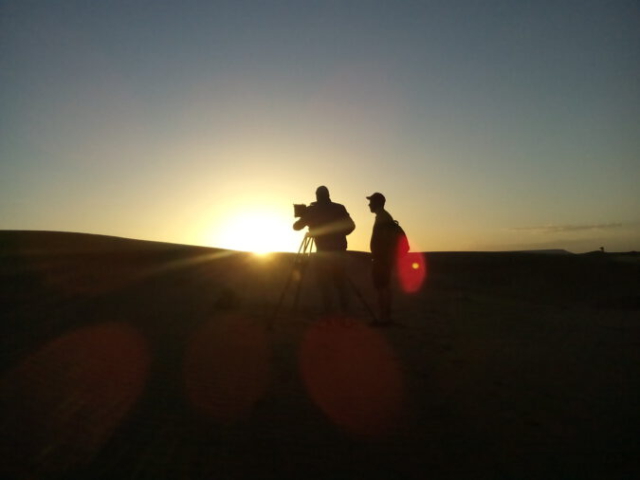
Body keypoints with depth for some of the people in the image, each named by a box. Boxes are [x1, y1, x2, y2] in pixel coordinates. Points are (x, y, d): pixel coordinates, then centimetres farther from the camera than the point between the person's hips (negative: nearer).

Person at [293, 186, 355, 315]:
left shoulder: (311, 210, 0)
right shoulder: (339, 208, 2)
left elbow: (296, 226, 8)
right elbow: (351, 226, 3)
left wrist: (305, 216, 27)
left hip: (322, 253, -2)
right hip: (339, 252, 2)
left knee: (325, 286, 3)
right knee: (340, 284, 13)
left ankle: (328, 312, 0)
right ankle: (345, 311, 11)